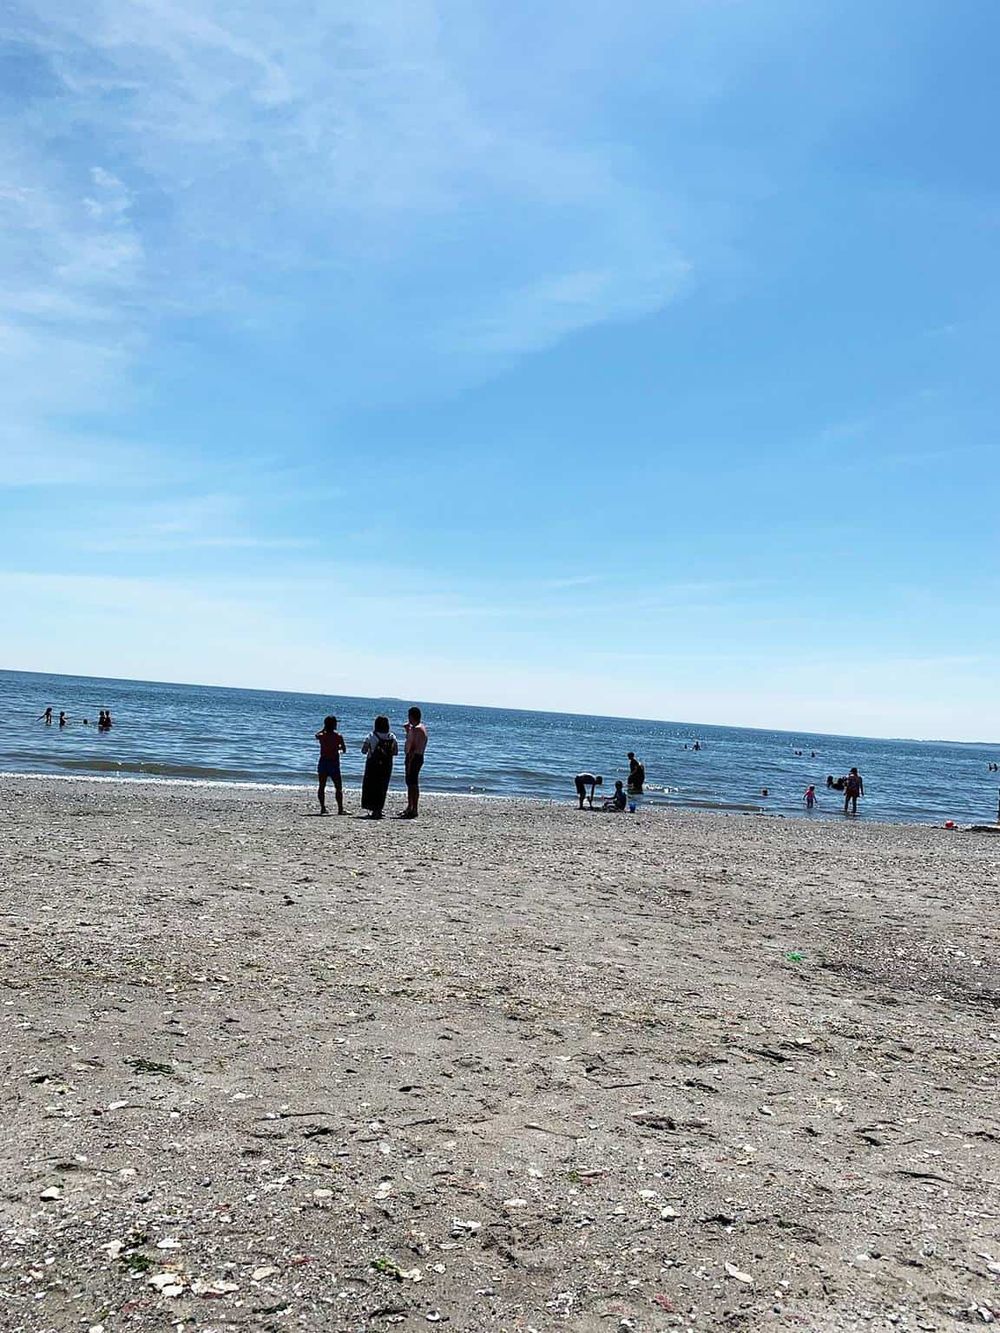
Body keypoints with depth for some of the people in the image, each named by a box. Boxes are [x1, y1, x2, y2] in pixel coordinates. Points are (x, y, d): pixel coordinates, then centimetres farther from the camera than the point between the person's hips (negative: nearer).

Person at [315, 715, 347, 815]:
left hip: (323, 762, 3)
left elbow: (316, 735, 23)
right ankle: (340, 809, -1)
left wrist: (324, 728, 22)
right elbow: (344, 750, -2)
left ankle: (322, 807, 6)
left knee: (322, 787, 11)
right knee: (338, 788, 4)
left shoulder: (321, 735, -2)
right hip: (334, 763, -2)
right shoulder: (338, 736, -9)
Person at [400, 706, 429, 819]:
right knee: (411, 783, 17)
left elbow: (414, 747, -23)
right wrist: (407, 729, 17)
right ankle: (410, 808, 26)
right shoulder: (422, 727, 15)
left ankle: (414, 810, -7)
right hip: (418, 757, 11)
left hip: (414, 758, -11)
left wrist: (409, 762, -24)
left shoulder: (416, 729, -18)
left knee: (413, 784, -8)